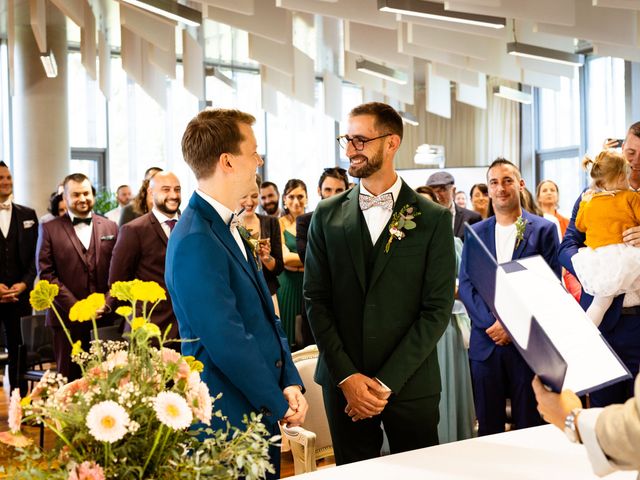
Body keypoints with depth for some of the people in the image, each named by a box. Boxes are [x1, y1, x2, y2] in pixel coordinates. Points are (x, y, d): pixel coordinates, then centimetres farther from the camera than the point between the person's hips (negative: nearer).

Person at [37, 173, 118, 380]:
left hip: (105, 317, 2)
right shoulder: (49, 229, 4)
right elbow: (46, 274, -3)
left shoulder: (110, 227, 11)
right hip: (68, 319, -1)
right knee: (70, 380, 5)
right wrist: (76, 307, -11)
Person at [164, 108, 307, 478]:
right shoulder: (196, 241, -21)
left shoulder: (229, 229, 9)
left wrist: (291, 382, 1)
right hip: (228, 419, -9)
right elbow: (227, 343, -23)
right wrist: (279, 404, -12)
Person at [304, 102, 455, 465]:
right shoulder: (327, 215, 3)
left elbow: (438, 309, -7)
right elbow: (316, 299, 1)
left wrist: (387, 381, -11)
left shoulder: (433, 219, -4)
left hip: (410, 384, -1)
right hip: (343, 384, 2)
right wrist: (346, 376, -8)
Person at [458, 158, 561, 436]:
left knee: (528, 426, 6)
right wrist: (490, 322, -11)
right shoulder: (475, 233, 10)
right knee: (488, 427, 9)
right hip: (486, 341, 2)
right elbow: (465, 285, 4)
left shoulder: (544, 229, 2)